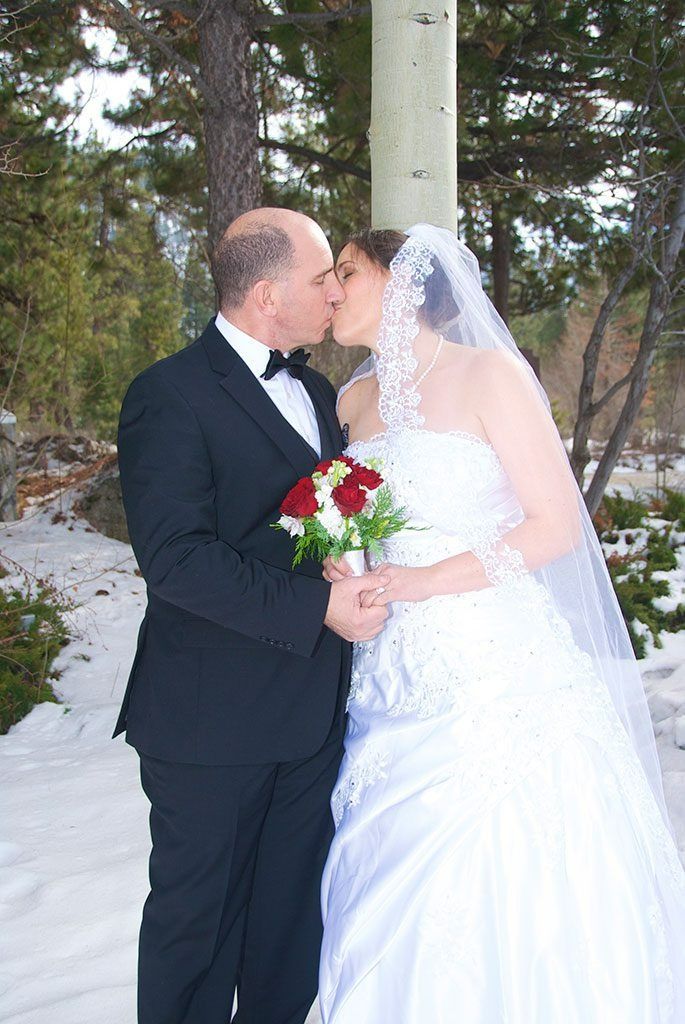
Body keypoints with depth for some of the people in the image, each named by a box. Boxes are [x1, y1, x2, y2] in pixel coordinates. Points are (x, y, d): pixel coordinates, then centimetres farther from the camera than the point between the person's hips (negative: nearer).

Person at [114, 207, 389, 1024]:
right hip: (211, 719, -7)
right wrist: (317, 605, -23)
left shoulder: (316, 390, 13)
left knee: (292, 919, 18)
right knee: (197, 919, 10)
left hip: (312, 710, 7)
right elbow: (176, 558, -23)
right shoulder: (171, 395, -14)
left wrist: (359, 582, 0)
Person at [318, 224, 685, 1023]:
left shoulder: (488, 377, -5)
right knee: (398, 898, 7)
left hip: (499, 678, -5)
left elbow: (558, 524, -9)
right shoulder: (354, 401, 13)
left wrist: (428, 580, -16)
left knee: (504, 898, -1)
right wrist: (340, 568, -1)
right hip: (395, 680, 5)